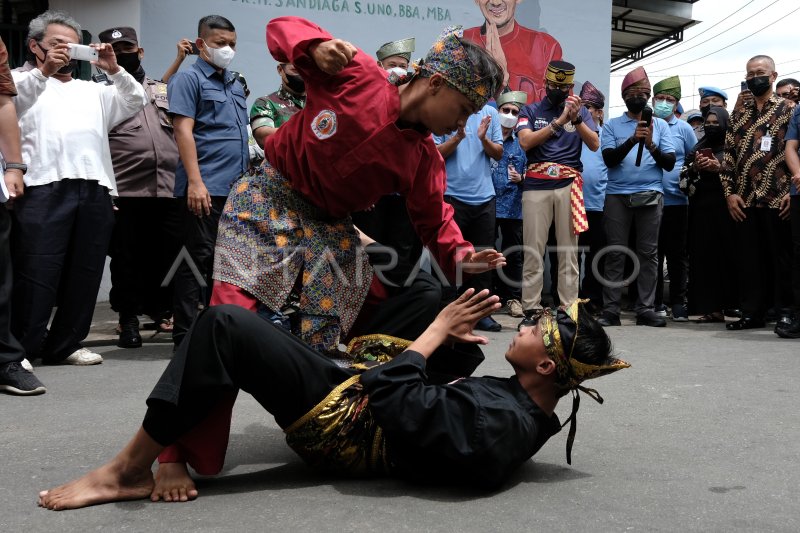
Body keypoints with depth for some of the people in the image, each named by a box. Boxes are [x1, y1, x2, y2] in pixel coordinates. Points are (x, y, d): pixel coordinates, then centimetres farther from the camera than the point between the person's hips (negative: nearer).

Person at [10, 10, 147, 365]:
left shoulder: (92, 90, 29)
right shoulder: (22, 81, 17)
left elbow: (136, 102, 19)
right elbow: (9, 105, -5)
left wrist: (113, 70, 5)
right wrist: (44, 70, -13)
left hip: (95, 190, 5)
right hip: (43, 188, -4)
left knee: (84, 274, 4)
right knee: (36, 273, -7)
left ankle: (63, 345, 14)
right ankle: (19, 347, 1)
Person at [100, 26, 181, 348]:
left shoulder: (164, 91, 19)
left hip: (169, 189, 3)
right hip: (125, 192, -2)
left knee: (167, 255, 5)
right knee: (127, 258, 2)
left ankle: (160, 309, 23)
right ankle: (128, 318, 13)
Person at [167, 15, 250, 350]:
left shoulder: (235, 83, 20)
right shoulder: (189, 79, -2)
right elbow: (183, 130, -11)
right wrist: (195, 182, -20)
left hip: (236, 187, 7)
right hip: (205, 188, -7)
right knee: (199, 258, -6)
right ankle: (184, 334, 0)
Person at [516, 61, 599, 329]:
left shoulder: (580, 110, 13)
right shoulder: (531, 111, 10)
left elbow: (594, 144, 1)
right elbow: (525, 142, -7)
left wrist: (576, 119, -14)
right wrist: (559, 121, -14)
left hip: (569, 185, 1)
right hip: (536, 186, -1)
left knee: (569, 249, 0)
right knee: (533, 249, -3)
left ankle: (569, 308, 2)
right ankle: (531, 308, -1)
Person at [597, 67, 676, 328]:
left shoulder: (660, 125, 14)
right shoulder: (612, 125, 11)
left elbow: (669, 163, 6)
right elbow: (609, 159, -2)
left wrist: (651, 145, -11)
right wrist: (632, 140, -16)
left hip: (650, 195, 1)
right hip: (617, 195, -1)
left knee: (648, 253, 0)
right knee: (615, 253, -2)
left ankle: (645, 309, 3)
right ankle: (611, 310, -1)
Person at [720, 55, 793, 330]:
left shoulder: (788, 109, 3)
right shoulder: (739, 113, 15)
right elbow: (729, 154, 12)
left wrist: (792, 191, -11)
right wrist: (729, 192, 3)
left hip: (778, 199, -4)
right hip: (745, 200, 4)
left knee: (781, 257, 2)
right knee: (748, 259, 7)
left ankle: (786, 311, 10)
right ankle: (752, 312, 14)